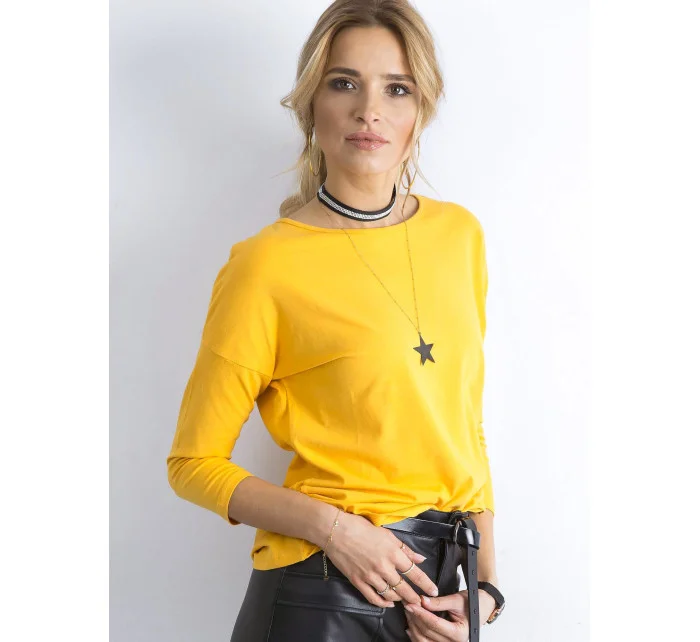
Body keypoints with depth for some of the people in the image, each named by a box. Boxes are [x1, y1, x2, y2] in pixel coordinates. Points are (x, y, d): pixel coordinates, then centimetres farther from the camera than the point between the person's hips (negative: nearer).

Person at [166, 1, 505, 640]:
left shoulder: (460, 234, 2)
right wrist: (332, 526, -18)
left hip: (445, 585, 4)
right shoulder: (268, 263, -13)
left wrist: (484, 586, 1)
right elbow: (195, 462, -7)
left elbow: (466, 429, 9)